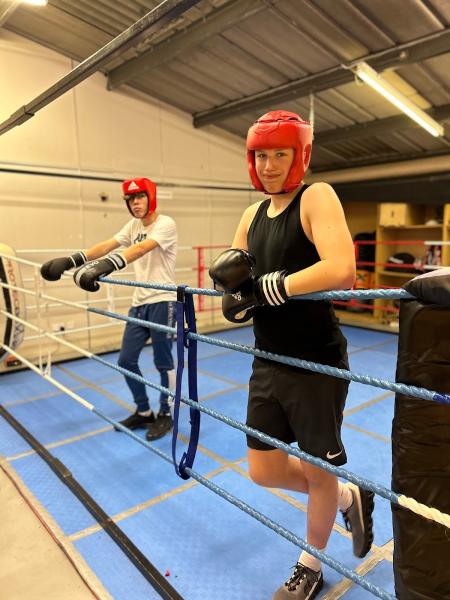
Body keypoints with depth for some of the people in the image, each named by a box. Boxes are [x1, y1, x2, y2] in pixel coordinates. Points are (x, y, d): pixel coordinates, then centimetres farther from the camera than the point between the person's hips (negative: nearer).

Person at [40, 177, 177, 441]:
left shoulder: (165, 224, -11)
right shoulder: (133, 225, 12)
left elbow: (142, 248, -29)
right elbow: (107, 245, 0)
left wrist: (108, 265, -44)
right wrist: (72, 260, -14)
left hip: (162, 302, -7)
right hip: (139, 302, 7)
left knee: (163, 362, 2)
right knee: (127, 360, 8)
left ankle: (166, 415, 22)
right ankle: (144, 412, 26)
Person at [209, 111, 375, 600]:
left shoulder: (316, 197, -11)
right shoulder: (253, 215, 10)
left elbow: (341, 270, -28)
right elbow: (233, 276, 13)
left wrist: (265, 287, -21)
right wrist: (229, 270, -11)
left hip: (317, 365, -7)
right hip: (267, 363, 7)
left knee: (318, 472, 13)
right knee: (263, 471, 14)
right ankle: (350, 498, 42)